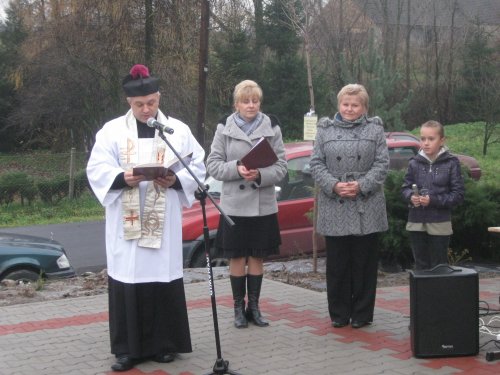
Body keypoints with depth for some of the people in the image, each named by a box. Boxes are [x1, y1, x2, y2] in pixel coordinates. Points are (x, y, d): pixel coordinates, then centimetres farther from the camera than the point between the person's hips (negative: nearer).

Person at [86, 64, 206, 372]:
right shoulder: (112, 130, 5)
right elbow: (97, 170, -2)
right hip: (126, 224, 0)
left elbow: (198, 167, 5)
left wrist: (176, 180, -15)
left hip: (164, 224, 1)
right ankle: (129, 349, 8)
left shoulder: (179, 130, 8)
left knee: (164, 281, 2)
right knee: (127, 283, -1)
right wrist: (122, 178, -21)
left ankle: (163, 344, 15)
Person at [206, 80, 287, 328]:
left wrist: (260, 175, -19)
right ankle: (239, 308, 17)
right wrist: (236, 168, -18)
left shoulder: (272, 128, 2)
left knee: (257, 258, 9)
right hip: (234, 204, -1)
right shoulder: (224, 129, 0)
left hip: (263, 205, 1)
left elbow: (281, 166, 0)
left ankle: (254, 307, 21)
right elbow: (213, 164, -1)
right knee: (237, 258, 5)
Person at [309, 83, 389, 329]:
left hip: (367, 208, -1)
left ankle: (362, 313, 14)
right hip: (334, 208, 1)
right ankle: (339, 313, 15)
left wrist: (361, 185, -13)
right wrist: (334, 186, -11)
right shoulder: (325, 129, 10)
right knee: (337, 263, 5)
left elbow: (382, 164, 1)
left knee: (364, 262, 3)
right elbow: (316, 164, 5)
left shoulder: (375, 129, 8)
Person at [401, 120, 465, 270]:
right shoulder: (415, 163, 2)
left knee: (438, 266, 7)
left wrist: (433, 200, -17)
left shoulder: (451, 163, -6)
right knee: (421, 265, 12)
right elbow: (405, 187, 9)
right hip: (416, 223, 3)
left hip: (439, 224, -3)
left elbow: (458, 194, -7)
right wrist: (411, 196, -13)